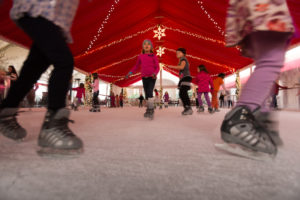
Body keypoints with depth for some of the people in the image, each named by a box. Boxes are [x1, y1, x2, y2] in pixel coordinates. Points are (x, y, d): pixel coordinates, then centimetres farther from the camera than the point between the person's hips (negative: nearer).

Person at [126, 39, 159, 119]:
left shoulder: (153, 56, 0)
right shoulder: (140, 56, 8)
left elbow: (157, 67, -1)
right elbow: (136, 66, 17)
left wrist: (155, 73, -21)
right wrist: (130, 73, 4)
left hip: (152, 77, -4)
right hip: (144, 78, 4)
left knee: (150, 92, -20)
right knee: (147, 94, 8)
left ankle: (151, 110, -17)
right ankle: (148, 110, 19)